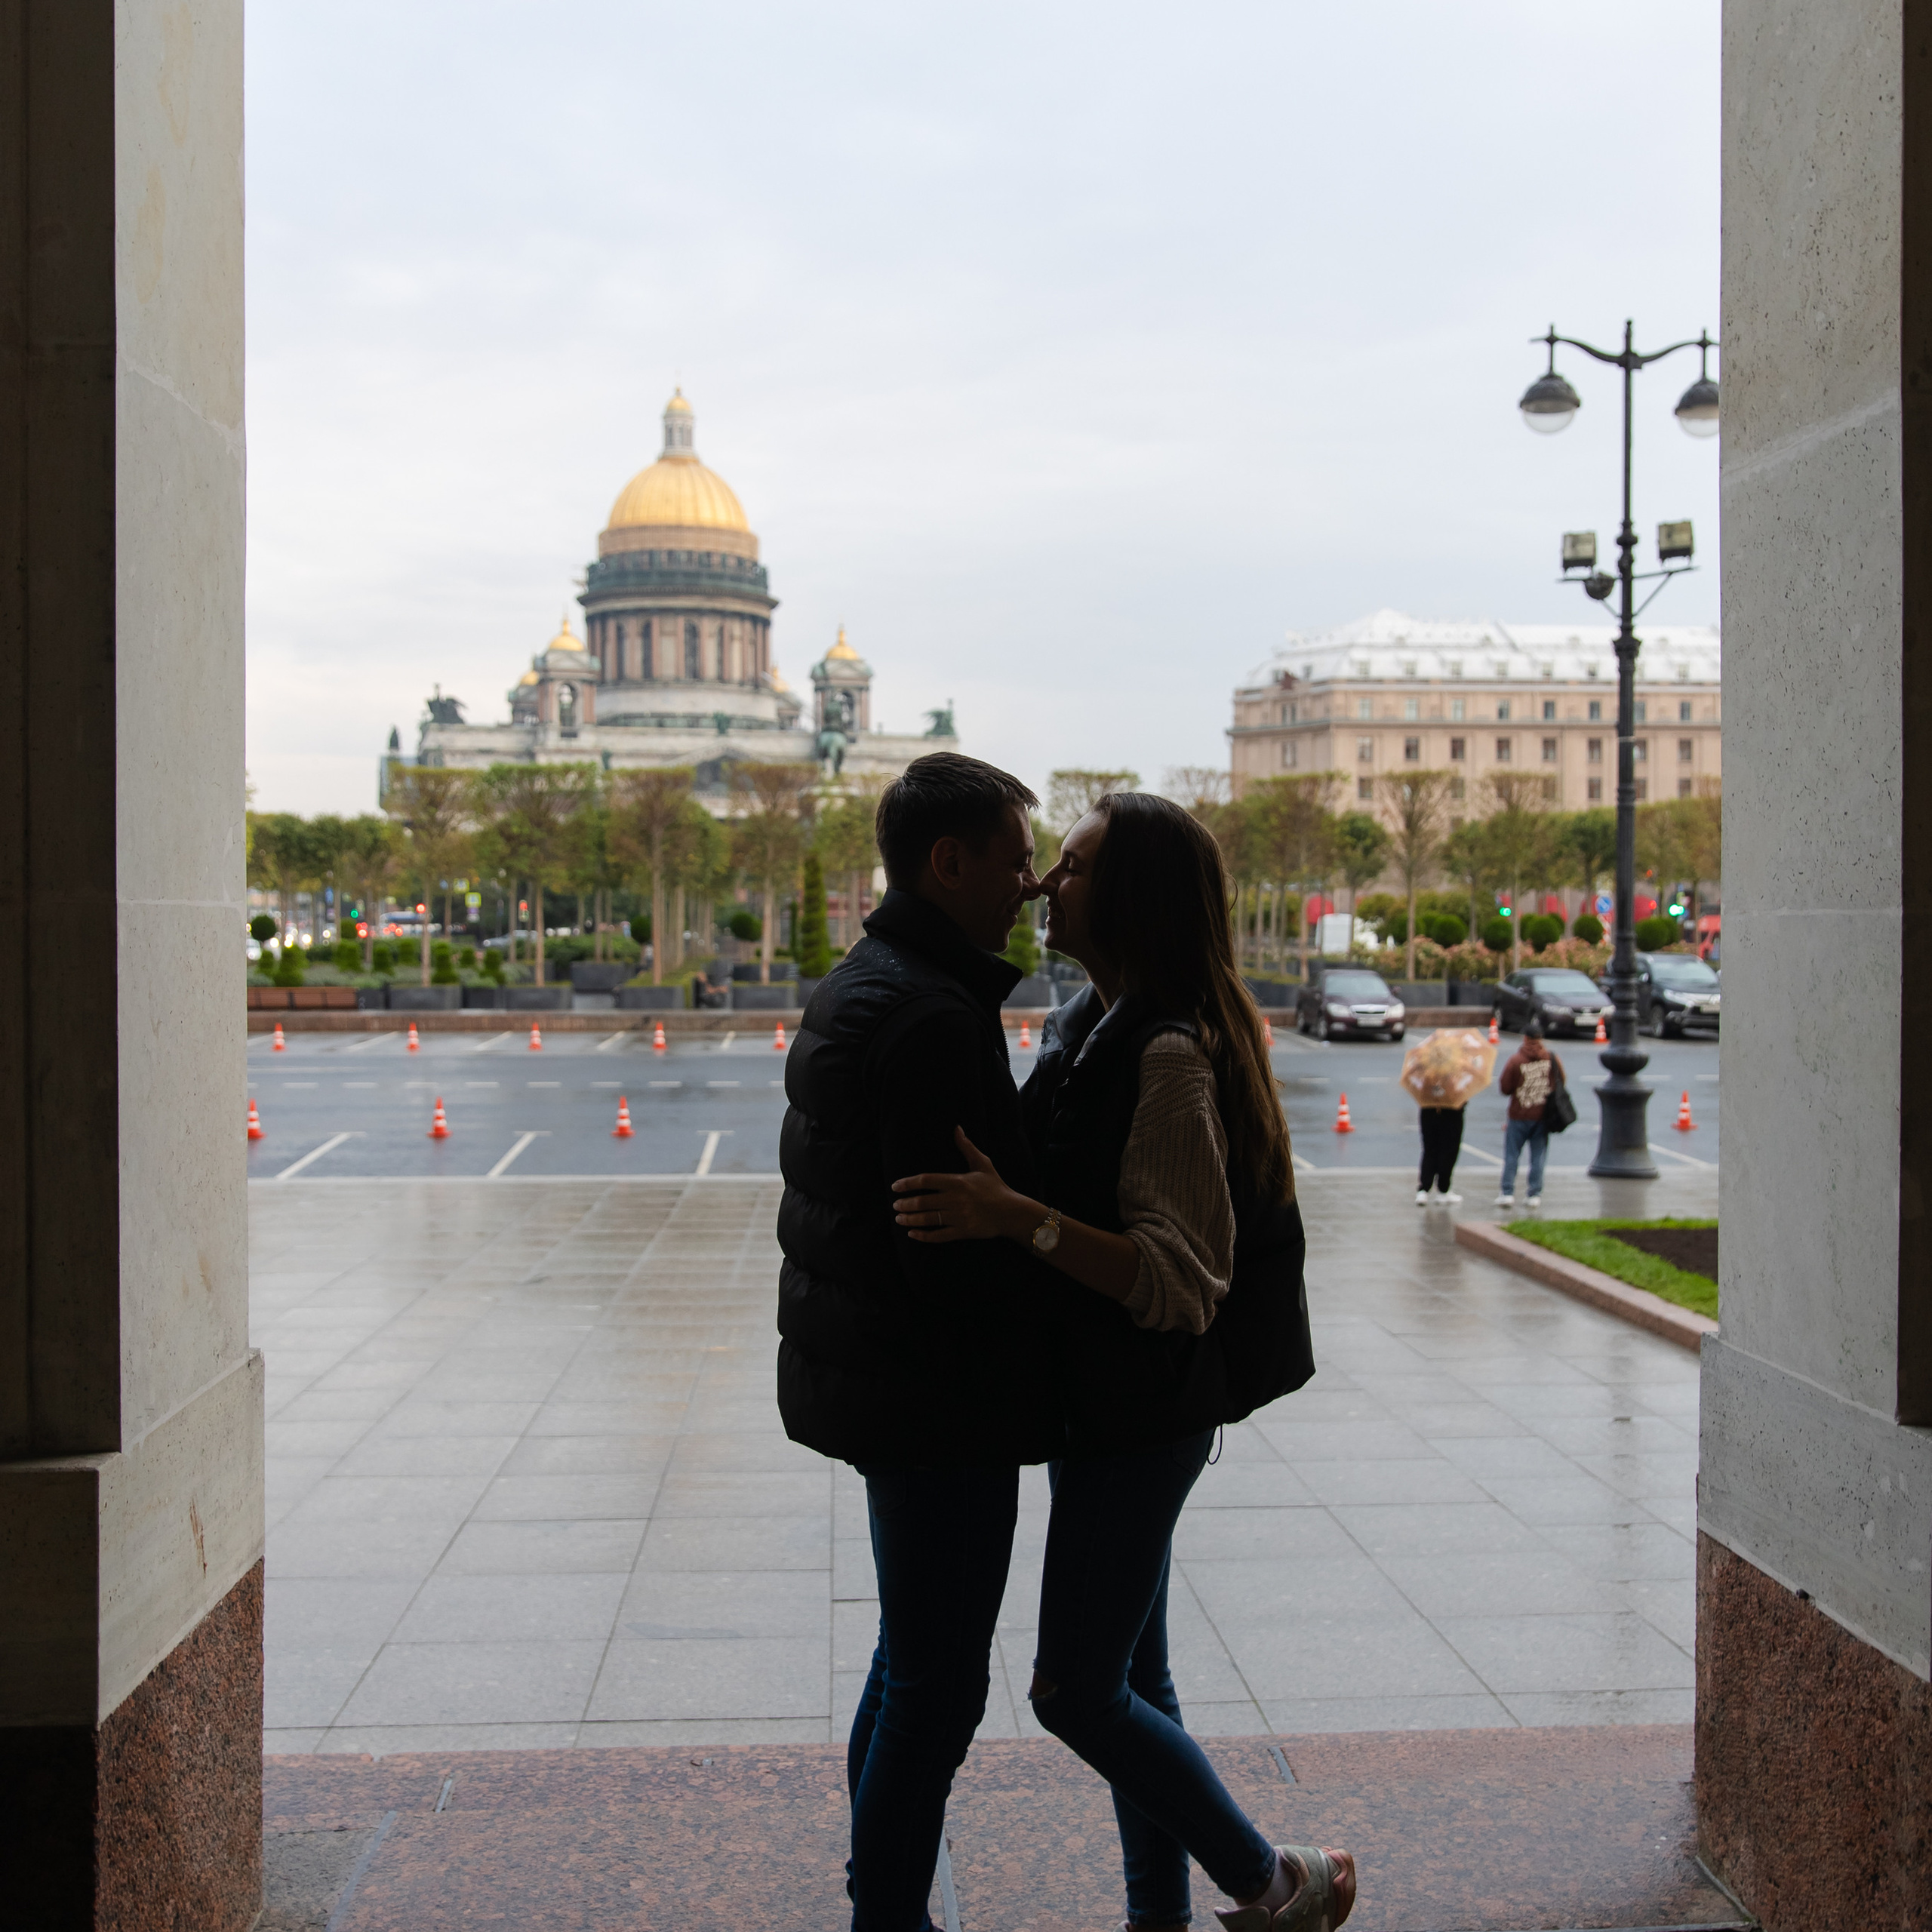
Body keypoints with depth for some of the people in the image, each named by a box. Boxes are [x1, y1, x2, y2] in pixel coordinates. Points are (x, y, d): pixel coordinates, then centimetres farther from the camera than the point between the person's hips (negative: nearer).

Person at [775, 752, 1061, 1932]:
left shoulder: (856, 990, 12)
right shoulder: (932, 1018, -22)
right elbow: (957, 1246, -25)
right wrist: (1033, 1378, -11)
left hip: (873, 1381, 11)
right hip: (939, 1402, -11)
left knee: (910, 1668, 20)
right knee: (937, 1688, 1)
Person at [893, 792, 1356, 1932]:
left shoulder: (1170, 1055, -22)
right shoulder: (1088, 1024, 8)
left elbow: (1183, 1278, -26)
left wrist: (1017, 1220, -34)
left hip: (1143, 1413, -9)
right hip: (1103, 1402, 9)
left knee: (1076, 1691, -1)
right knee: (1131, 1676, 17)